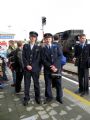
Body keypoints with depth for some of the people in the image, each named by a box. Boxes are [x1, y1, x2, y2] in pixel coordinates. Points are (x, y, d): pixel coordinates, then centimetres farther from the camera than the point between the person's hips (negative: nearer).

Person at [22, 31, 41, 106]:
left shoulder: (38, 47, 6)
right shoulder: (25, 46, 9)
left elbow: (38, 58, -1)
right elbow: (23, 57, 2)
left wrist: (32, 66, -10)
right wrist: (27, 65, -11)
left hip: (35, 68, 0)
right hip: (27, 68, 1)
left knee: (36, 83, 8)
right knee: (27, 84, 5)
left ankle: (37, 97, 22)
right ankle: (26, 98, 17)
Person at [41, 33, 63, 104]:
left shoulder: (57, 47, 8)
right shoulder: (43, 49, 6)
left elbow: (60, 57, -2)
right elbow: (44, 60, -3)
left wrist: (55, 66, -14)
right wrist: (50, 67, -15)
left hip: (57, 68, 0)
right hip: (47, 69, 0)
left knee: (58, 83, 7)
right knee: (48, 84, 7)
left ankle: (59, 97, 24)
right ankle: (49, 97, 24)